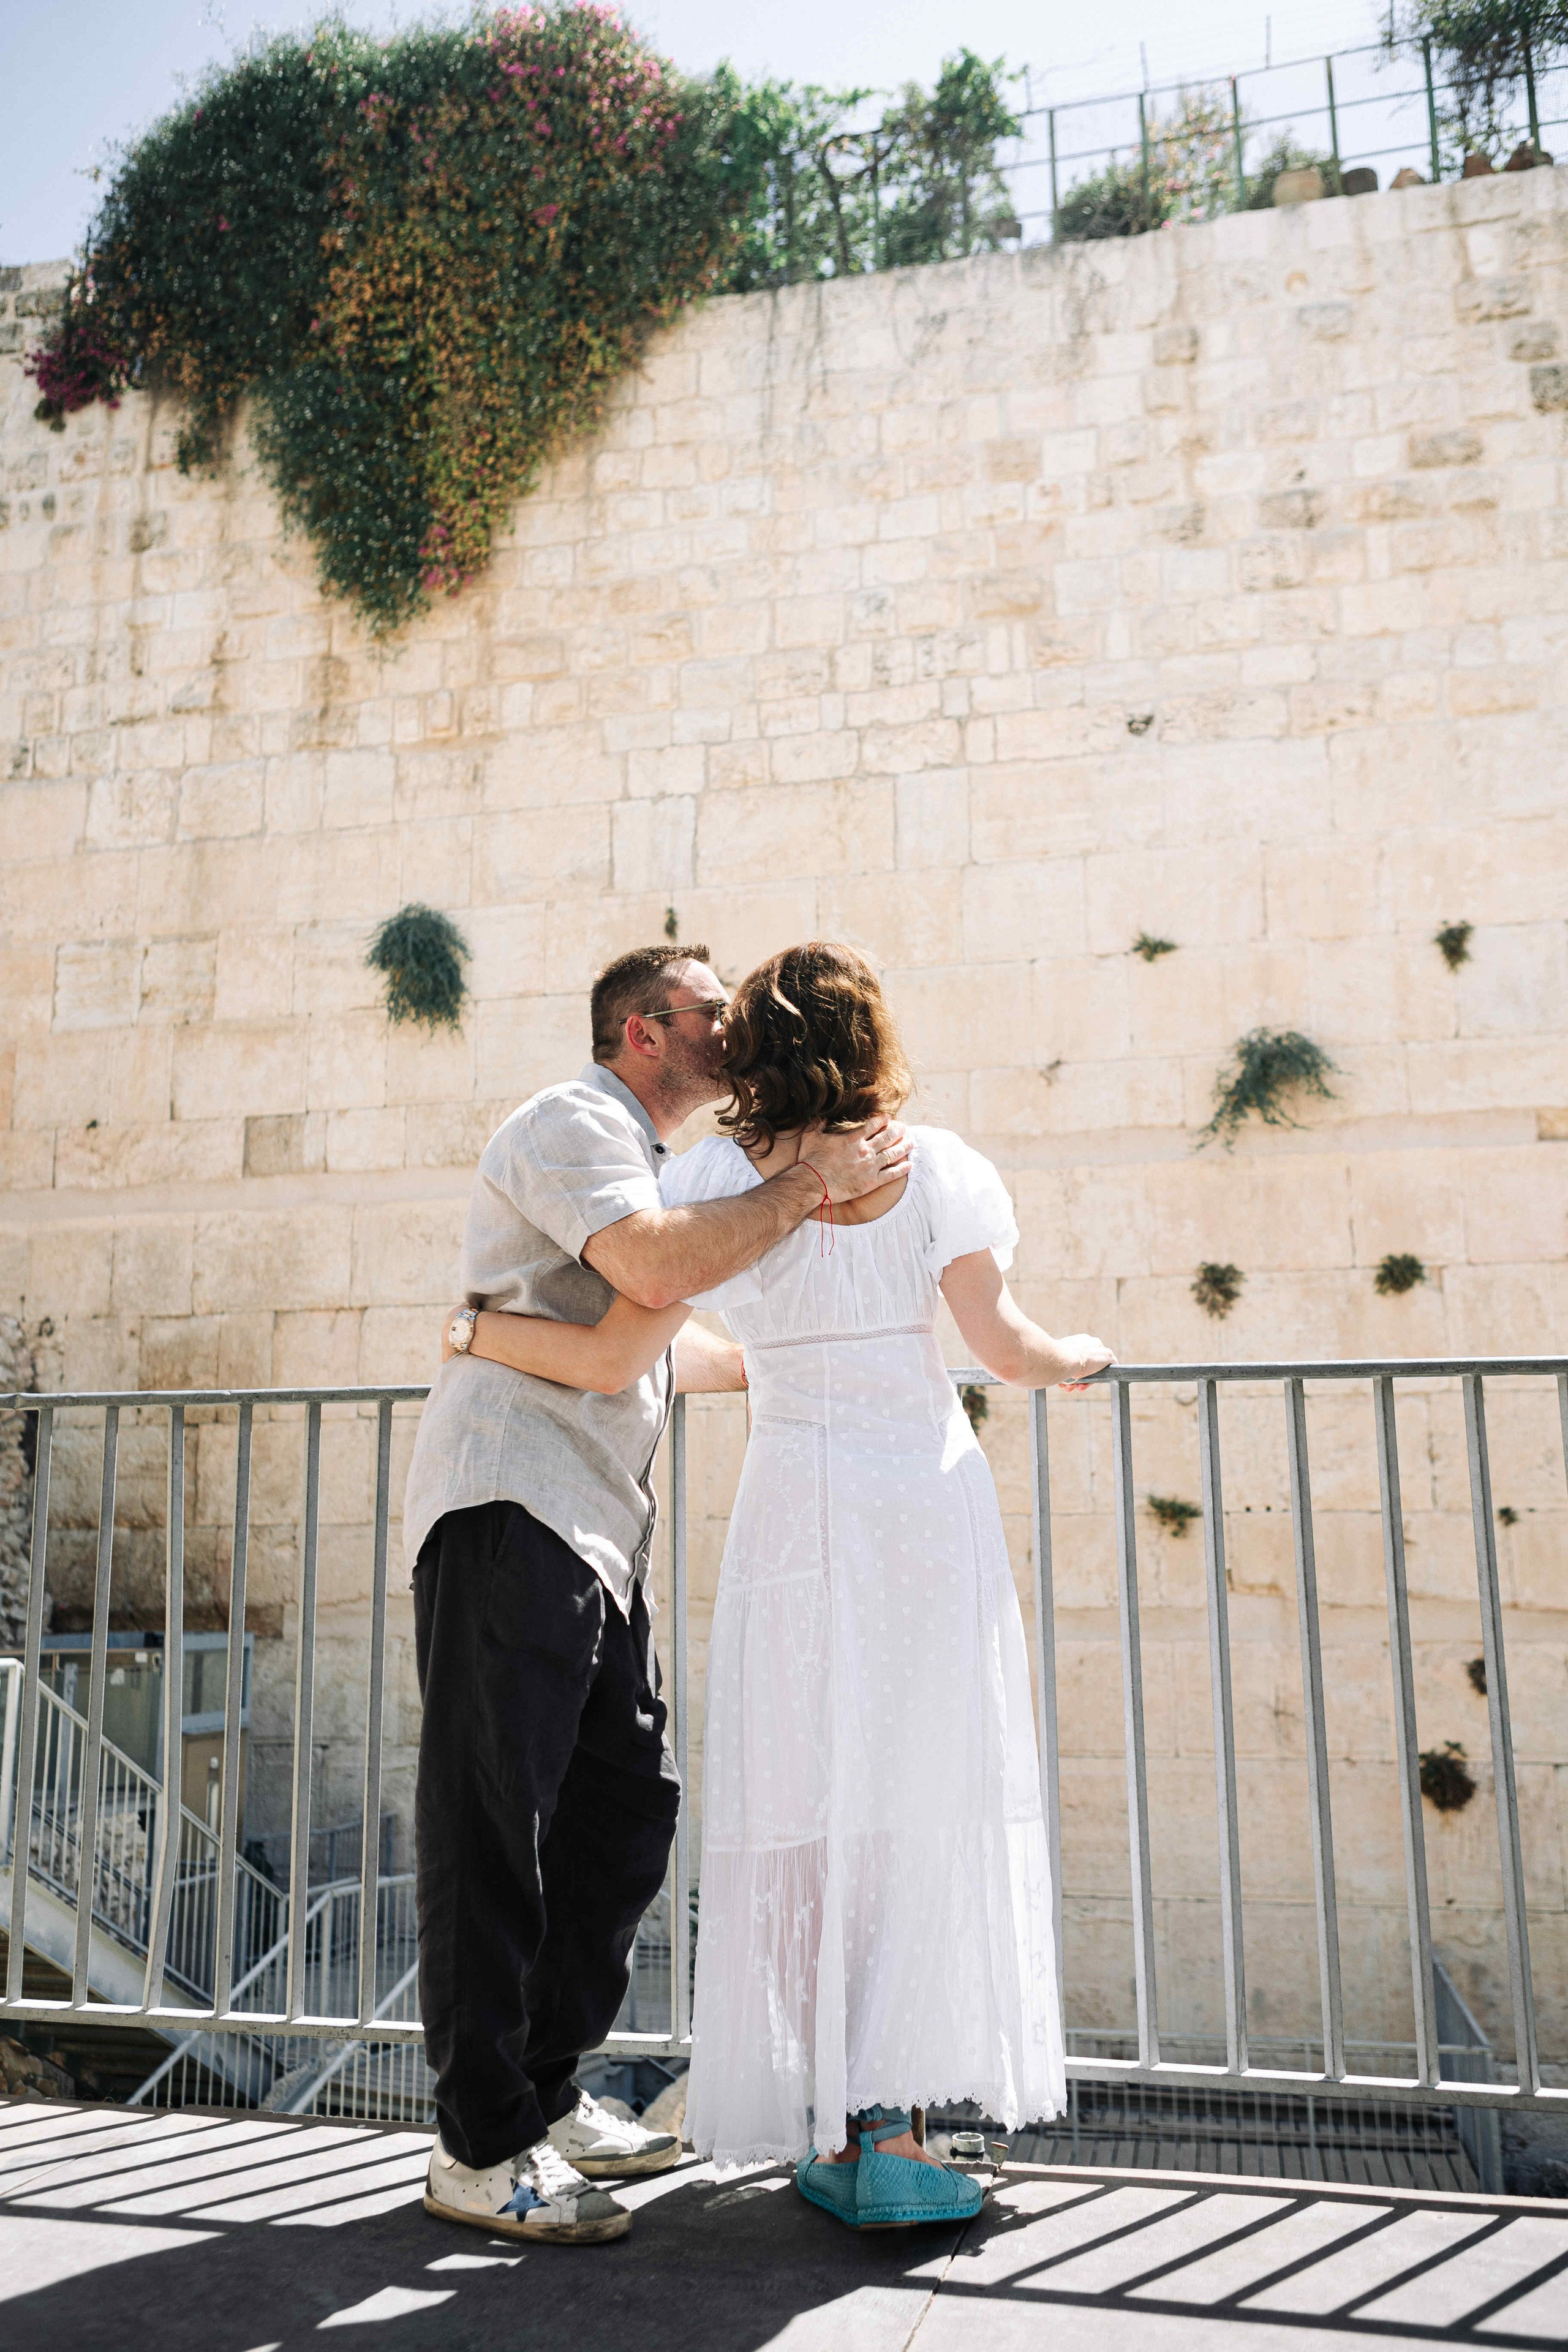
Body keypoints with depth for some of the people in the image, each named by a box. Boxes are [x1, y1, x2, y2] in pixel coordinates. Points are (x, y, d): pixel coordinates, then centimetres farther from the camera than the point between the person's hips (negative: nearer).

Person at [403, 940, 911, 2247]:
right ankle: (482, 2148, 7)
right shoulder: (574, 1123, -6)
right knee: (492, 1822, -3)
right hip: (508, 1507, -10)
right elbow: (652, 1268, -25)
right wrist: (815, 1180, -17)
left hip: (594, 1532, 10)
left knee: (626, 1806, 11)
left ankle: (545, 2096, 25)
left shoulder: (647, 1159, 25)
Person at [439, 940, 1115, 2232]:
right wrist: (1080, 1358, 20)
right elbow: (1006, 1345, -2)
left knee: (810, 1810, 8)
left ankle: (847, 2128, 14)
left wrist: (477, 1327, 7)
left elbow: (611, 1358, -9)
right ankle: (891, 2132, 12)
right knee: (932, 1805, 9)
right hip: (934, 1496, 1)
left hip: (802, 1507, -1)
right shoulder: (933, 1165, 0)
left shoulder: (716, 1180, -4)